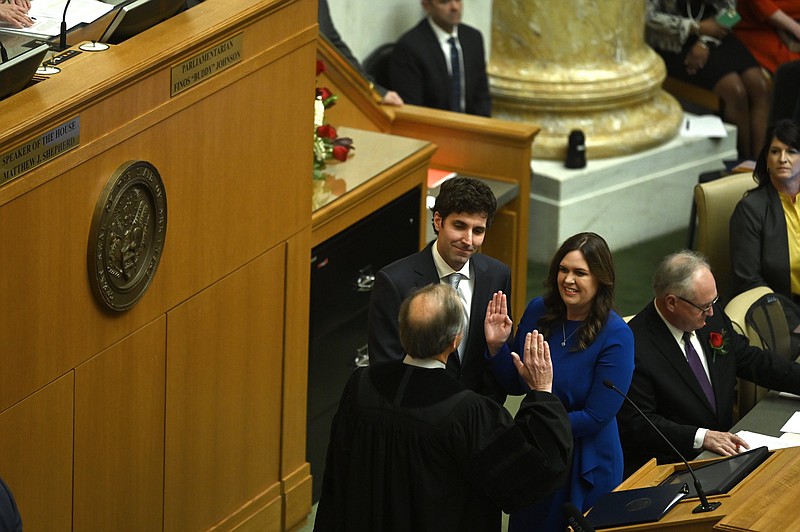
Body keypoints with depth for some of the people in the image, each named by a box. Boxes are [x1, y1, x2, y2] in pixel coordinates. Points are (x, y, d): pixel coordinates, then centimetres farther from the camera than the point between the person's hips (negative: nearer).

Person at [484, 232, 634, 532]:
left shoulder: (616, 336, -20)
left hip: (585, 467, -5)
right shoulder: (538, 311, -6)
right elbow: (514, 384, 4)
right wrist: (496, 345, -14)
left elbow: (597, 416, -20)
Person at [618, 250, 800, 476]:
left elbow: (751, 360, 18)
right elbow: (636, 424, -19)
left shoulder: (713, 317, 4)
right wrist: (701, 438, -26)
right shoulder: (636, 346, -19)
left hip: (724, 447, 8)